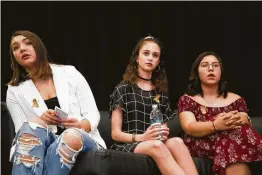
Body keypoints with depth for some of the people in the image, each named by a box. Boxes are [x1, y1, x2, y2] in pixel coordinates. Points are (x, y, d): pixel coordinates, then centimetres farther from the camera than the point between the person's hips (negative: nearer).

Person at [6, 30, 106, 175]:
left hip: (83, 140, 0)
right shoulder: (14, 91, 11)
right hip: (41, 147, 1)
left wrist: (80, 125, -17)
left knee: (71, 136, -37)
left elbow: (93, 114, 6)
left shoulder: (69, 73, 9)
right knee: (32, 126, -33)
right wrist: (40, 121, -17)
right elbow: (23, 133, 5)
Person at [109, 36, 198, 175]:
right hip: (126, 145, -3)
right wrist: (141, 137, -18)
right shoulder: (123, 88, 5)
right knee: (156, 146, -38)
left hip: (157, 144, 4)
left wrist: (164, 134, -6)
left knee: (176, 142, -33)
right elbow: (116, 133, 0)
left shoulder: (161, 92, 18)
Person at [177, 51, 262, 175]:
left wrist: (242, 121, -18)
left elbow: (247, 127, 10)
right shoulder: (186, 100, 14)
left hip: (232, 144, 3)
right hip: (201, 146, -3)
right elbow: (189, 128, -5)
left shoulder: (236, 99, 22)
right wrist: (215, 125, -27)